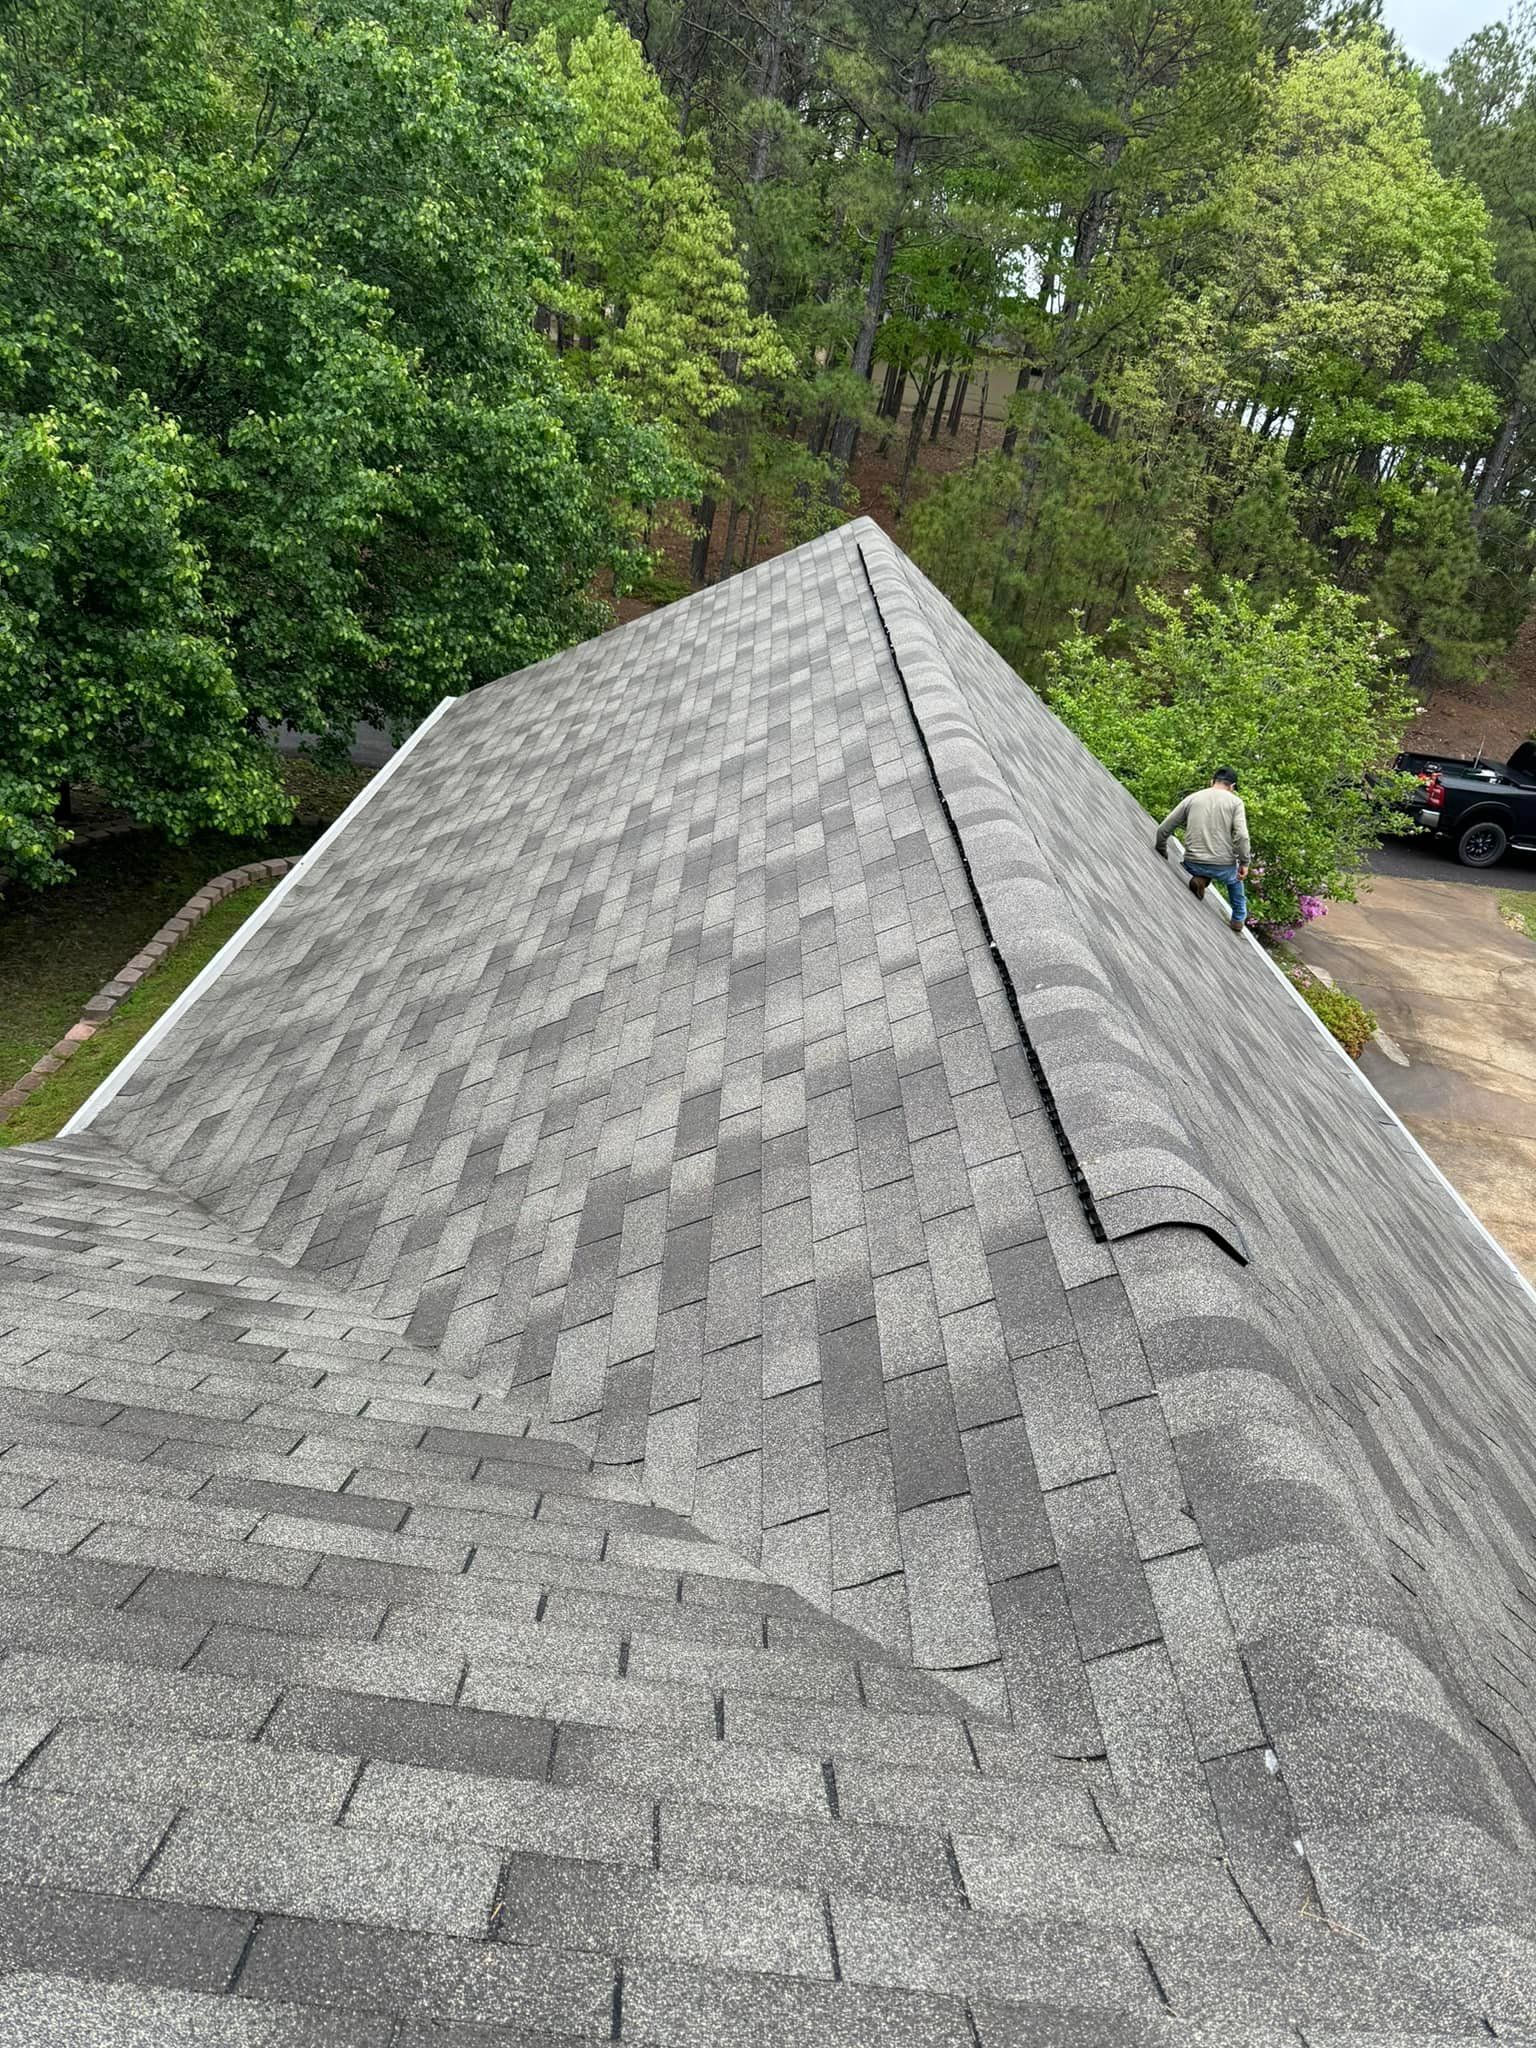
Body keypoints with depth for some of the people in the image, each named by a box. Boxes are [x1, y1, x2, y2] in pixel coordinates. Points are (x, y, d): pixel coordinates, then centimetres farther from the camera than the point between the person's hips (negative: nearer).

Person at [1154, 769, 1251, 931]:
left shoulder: (1192, 798, 8)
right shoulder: (1235, 801, 1)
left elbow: (1163, 829, 8)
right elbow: (1241, 835, -13)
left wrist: (1162, 854, 23)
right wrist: (1244, 863, -2)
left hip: (1193, 864, 1)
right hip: (1223, 866, -1)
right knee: (1235, 880, 34)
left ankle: (1199, 880, 5)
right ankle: (1239, 919, 35)